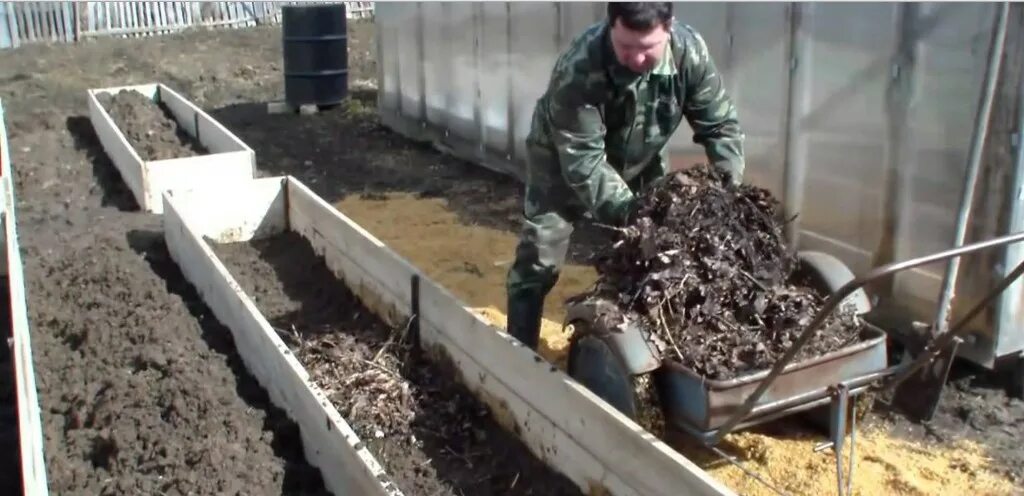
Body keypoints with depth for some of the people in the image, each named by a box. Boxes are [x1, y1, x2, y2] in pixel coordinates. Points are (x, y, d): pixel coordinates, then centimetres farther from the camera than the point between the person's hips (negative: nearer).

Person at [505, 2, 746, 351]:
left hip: (641, 160, 4)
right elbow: (583, 161, -38)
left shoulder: (690, 52, -26)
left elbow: (720, 125, -17)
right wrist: (629, 212, -48)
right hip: (565, 160, -4)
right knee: (539, 262, -6)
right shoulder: (578, 70, -38)